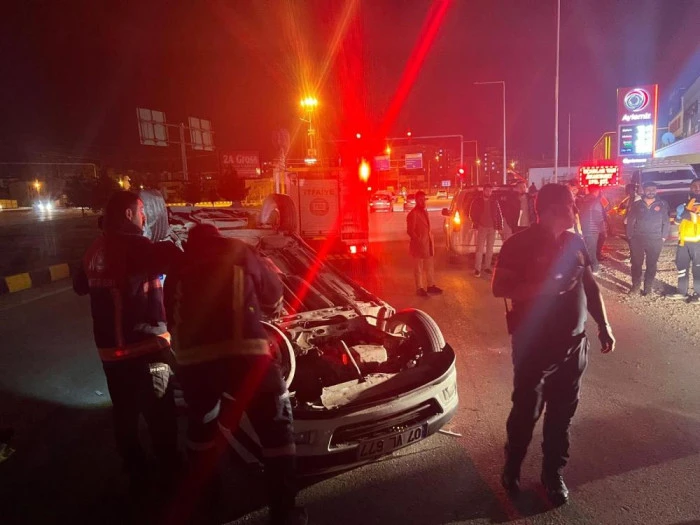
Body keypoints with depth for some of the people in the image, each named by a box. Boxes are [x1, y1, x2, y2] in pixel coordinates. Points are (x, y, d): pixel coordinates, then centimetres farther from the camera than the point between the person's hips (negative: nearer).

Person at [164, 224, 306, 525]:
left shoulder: (178, 274, 24)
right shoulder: (237, 253, 14)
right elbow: (273, 297, 21)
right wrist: (268, 268, 42)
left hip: (191, 361, 5)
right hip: (242, 355, -4)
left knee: (201, 424, 31)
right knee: (276, 428, 11)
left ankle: (197, 492, 50)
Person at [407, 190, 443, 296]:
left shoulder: (425, 212, 12)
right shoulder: (412, 214, -14)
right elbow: (410, 231, -17)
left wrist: (431, 240, 12)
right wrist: (419, 242, -21)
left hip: (428, 244, 8)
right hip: (418, 245, -8)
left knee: (430, 266, 16)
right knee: (419, 268, 4)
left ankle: (431, 286, 28)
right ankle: (420, 288, 14)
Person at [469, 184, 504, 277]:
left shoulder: (494, 201, 6)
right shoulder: (477, 201, 0)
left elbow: (499, 215, 8)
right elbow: (472, 214, 3)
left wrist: (500, 227, 2)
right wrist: (476, 224, -8)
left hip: (492, 228, 3)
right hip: (482, 228, -3)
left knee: (490, 249, 9)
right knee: (480, 249, -7)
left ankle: (487, 267, 18)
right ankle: (477, 269, -5)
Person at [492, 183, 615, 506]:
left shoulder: (575, 243, 7)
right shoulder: (520, 244, -11)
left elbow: (590, 286, 15)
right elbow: (499, 288, -15)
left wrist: (603, 326, 9)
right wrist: (544, 287, -24)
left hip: (573, 345, 5)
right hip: (534, 346, -5)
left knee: (562, 415, 13)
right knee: (526, 412, 6)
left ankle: (553, 473, 32)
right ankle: (512, 468, 29)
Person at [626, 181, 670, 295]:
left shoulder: (662, 205, 4)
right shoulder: (636, 205, 4)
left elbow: (666, 222, 6)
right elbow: (630, 221, 4)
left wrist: (664, 237, 0)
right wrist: (630, 236, -2)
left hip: (655, 240, 0)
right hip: (637, 239, 0)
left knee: (651, 264, 6)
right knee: (636, 263, 5)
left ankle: (648, 286, 16)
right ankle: (636, 285, 19)